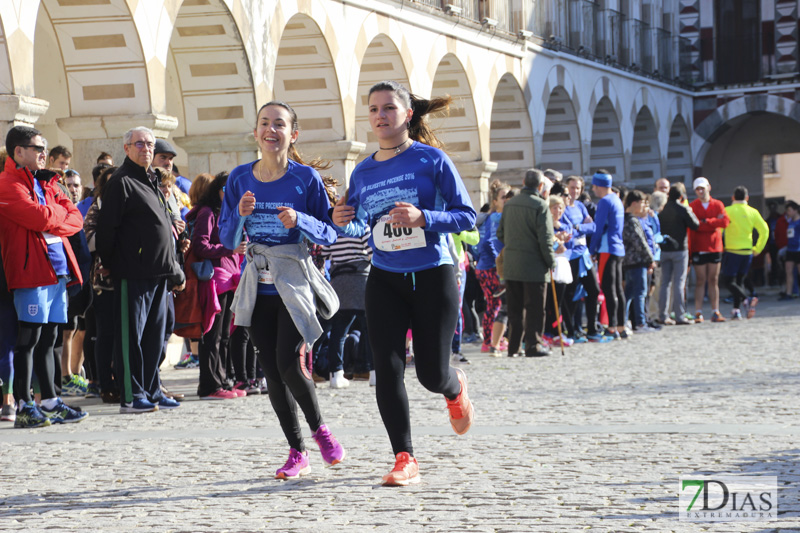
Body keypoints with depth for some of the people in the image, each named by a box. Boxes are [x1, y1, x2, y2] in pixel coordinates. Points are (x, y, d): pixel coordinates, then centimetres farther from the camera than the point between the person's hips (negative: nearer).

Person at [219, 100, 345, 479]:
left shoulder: (306, 177, -6)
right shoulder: (240, 178, 3)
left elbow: (329, 234, -4)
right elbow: (228, 240, 5)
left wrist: (299, 220, -21)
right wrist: (240, 215, -15)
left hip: (296, 282, -4)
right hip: (258, 287, 4)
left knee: (290, 364, -16)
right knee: (272, 372, 4)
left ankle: (319, 429, 10)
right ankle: (297, 452, 15)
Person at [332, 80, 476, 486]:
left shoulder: (431, 160, -8)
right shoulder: (363, 172, 4)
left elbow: (466, 216, -10)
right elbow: (359, 226, 16)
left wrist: (422, 218, -25)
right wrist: (343, 222, -7)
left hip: (432, 275, -3)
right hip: (385, 281, 3)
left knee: (432, 374, 2)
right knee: (387, 370, -7)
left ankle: (455, 387, 40)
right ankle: (404, 459, 3)